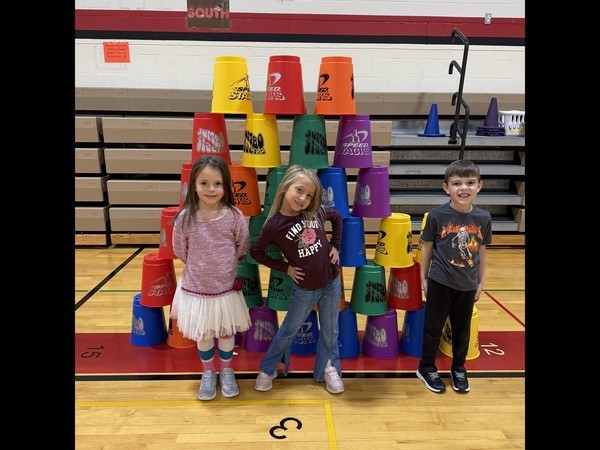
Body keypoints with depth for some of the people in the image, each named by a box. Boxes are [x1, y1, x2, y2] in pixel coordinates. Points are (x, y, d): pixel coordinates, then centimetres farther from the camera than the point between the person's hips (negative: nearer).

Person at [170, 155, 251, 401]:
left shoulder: (234, 215, -15)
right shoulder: (185, 217, -15)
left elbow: (243, 247, -1)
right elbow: (180, 251, -2)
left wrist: (224, 263, 4)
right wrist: (201, 266, 3)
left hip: (226, 287, 0)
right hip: (196, 288, 0)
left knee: (226, 332, 18)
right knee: (203, 335, 18)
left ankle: (226, 371, 43)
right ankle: (208, 373, 43)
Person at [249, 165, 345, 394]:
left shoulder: (316, 212, -7)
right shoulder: (275, 224, -17)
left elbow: (337, 218, 13)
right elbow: (256, 251, -6)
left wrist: (335, 247, 5)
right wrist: (284, 268, -8)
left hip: (331, 281, 3)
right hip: (304, 289, -3)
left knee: (330, 331, 17)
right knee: (288, 330, 15)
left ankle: (328, 368, 40)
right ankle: (267, 369, 37)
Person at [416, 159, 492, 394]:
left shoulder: (484, 218, -6)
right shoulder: (437, 215, -14)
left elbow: (481, 250, 5)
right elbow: (427, 246, -4)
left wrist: (481, 281, 9)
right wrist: (423, 278, -1)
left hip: (468, 285, 3)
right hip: (440, 282, -3)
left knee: (462, 329, 18)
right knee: (433, 326, 11)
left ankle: (458, 369, 40)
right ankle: (427, 368, 31)